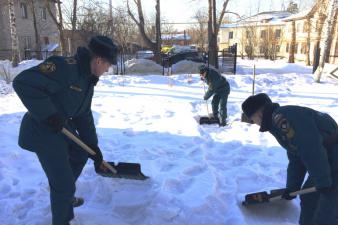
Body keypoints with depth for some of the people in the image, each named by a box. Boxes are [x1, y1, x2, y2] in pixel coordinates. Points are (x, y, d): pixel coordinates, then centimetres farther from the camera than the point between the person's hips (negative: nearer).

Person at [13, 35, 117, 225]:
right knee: (64, 183, -3)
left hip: (63, 127, 10)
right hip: (43, 132, -10)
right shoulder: (65, 67, -26)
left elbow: (84, 115, 10)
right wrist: (48, 115, -30)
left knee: (80, 154, 28)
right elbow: (23, 82, -33)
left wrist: (93, 146, 9)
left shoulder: (88, 79, 4)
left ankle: (65, 196, 48)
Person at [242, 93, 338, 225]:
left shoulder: (280, 116, -19)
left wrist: (323, 182, -18)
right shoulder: (278, 120, 14)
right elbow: (295, 159, 20)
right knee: (307, 198, 23)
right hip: (327, 163, 10)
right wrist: (292, 187, 22)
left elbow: (311, 149, -25)